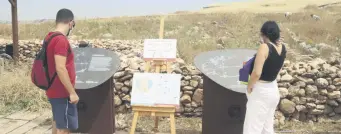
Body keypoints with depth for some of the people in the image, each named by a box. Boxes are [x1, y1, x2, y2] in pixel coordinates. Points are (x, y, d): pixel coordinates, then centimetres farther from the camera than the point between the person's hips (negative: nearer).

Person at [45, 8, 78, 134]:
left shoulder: (50, 37, 9)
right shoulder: (61, 40, -21)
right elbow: (60, 69, -27)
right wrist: (72, 92, -22)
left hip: (54, 90, 10)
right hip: (61, 92, -10)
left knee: (57, 123, 20)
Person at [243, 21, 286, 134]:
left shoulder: (264, 47, -22)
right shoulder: (282, 48, 1)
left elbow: (256, 73, -27)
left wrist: (249, 86, -11)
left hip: (260, 92, -8)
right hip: (273, 90, 9)